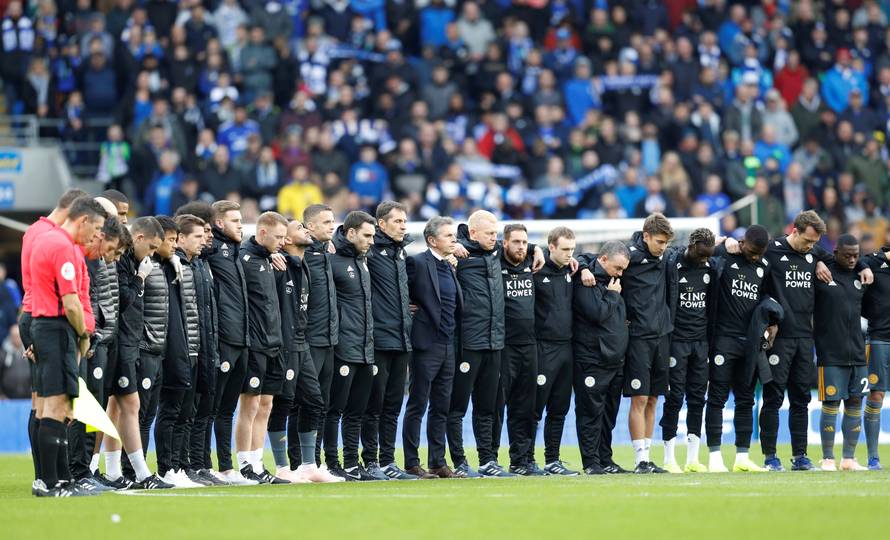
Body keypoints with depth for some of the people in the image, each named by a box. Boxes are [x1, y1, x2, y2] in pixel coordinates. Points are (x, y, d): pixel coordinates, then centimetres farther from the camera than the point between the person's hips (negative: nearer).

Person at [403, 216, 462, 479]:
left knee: (441, 408, 10)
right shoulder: (417, 263, -10)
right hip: (426, 345, -8)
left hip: (448, 345, 8)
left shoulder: (449, 266, 14)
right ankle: (412, 464, 0)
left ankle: (438, 462, 15)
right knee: (417, 406, -3)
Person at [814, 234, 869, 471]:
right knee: (831, 404, -3)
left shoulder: (859, 276, 11)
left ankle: (849, 459, 14)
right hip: (830, 353, -5)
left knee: (855, 404, 7)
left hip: (856, 352, 5)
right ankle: (828, 459, 5)